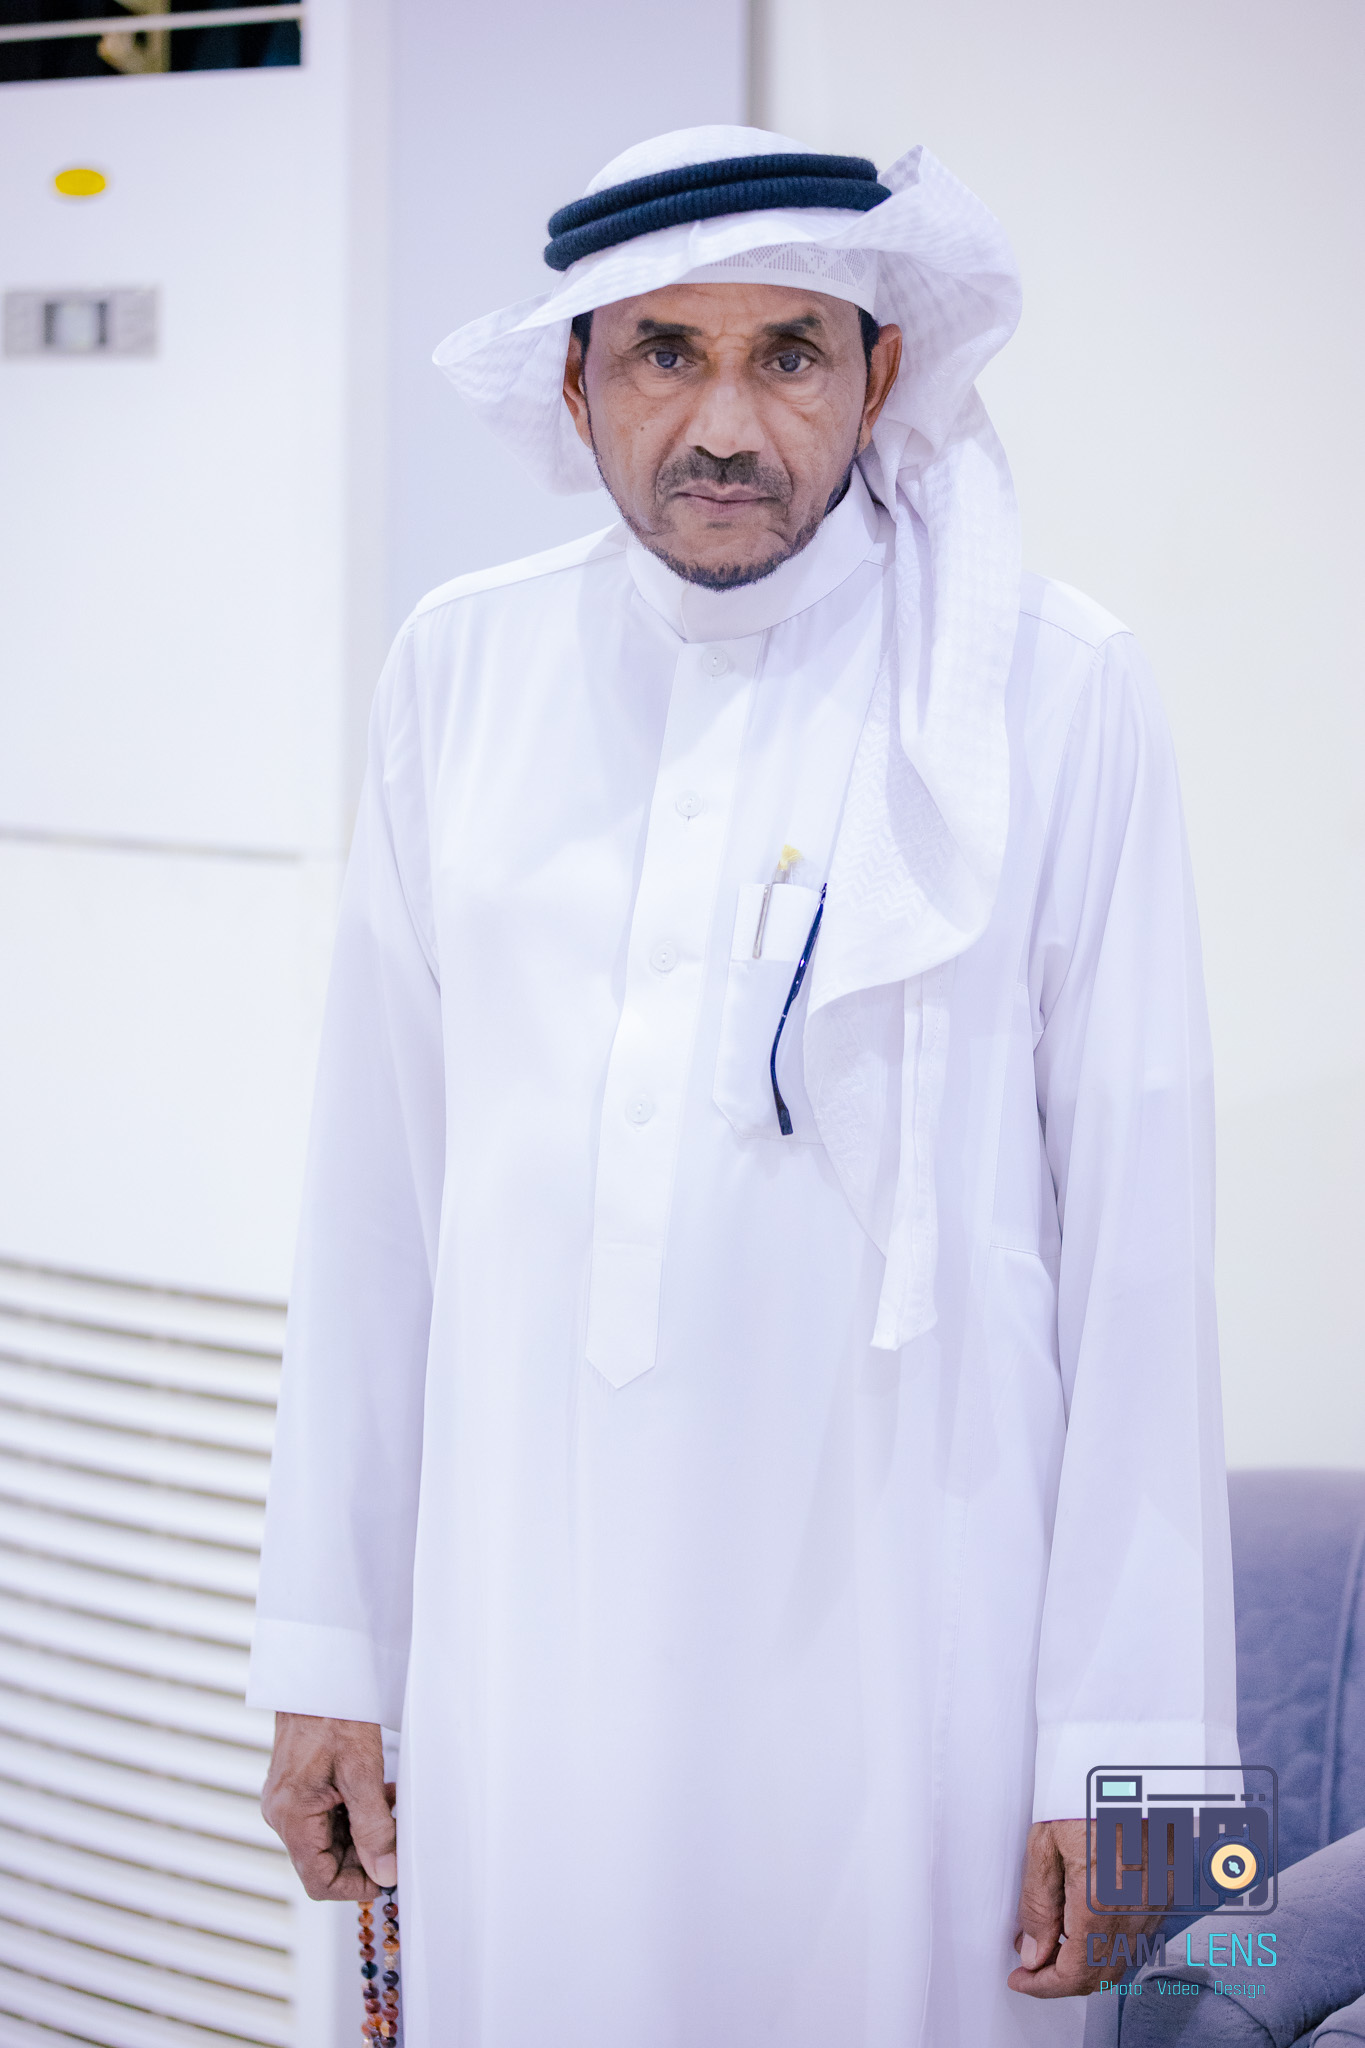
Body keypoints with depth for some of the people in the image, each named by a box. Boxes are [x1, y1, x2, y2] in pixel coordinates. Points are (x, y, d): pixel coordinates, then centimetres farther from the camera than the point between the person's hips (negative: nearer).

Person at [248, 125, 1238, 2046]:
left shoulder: (1052, 694, -3)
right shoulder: (461, 669, 6)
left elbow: (1138, 1236, -4)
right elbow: (375, 1184, 9)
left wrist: (1122, 1743, -6)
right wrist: (324, 1652, 9)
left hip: (892, 1650, -2)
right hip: (527, 1641, 3)